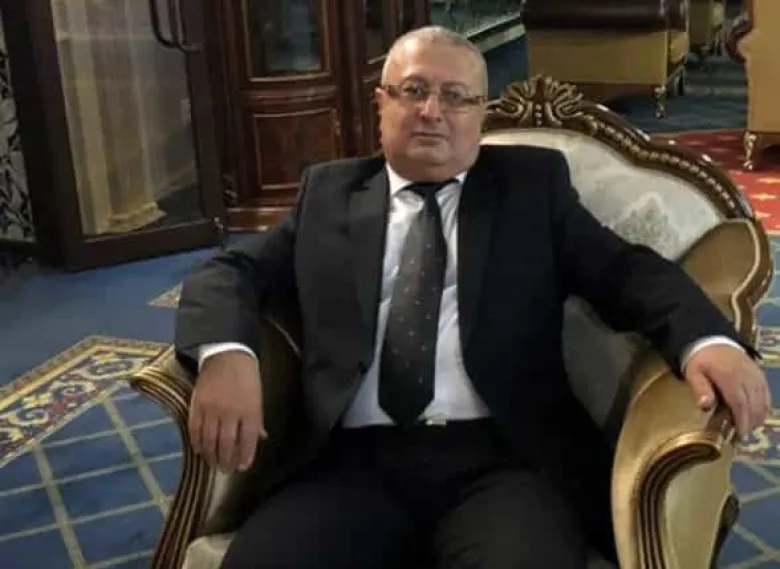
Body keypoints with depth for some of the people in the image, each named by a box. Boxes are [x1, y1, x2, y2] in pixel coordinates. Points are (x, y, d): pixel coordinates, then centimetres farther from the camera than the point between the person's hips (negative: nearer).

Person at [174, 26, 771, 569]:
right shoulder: (330, 192, 19)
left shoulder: (533, 183, 15)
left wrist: (708, 341, -15)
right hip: (356, 460, 2)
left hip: (504, 457, -1)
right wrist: (226, 354, -10)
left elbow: (628, 271, 6)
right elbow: (231, 273, 13)